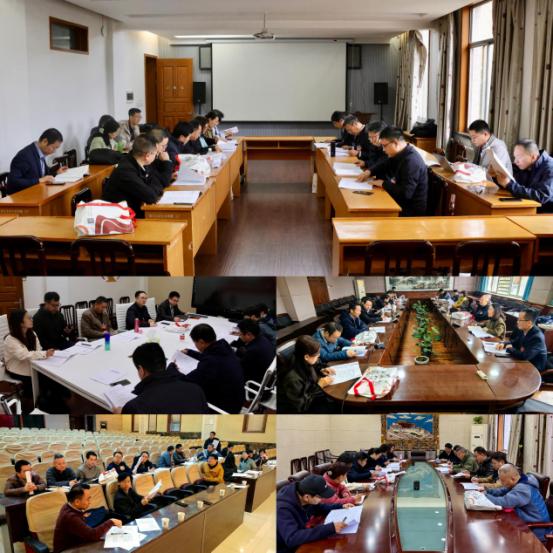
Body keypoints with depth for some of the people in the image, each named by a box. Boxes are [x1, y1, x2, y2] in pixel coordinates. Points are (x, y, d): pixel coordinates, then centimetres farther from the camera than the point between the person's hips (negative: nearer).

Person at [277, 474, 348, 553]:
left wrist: (341, 507, 1)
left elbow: (320, 508, 17)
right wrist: (330, 528, -43)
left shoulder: (305, 500, -7)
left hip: (302, 544, 7)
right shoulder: (283, 508, -30)